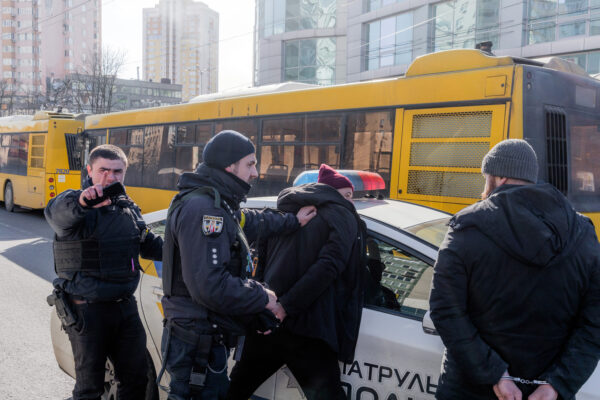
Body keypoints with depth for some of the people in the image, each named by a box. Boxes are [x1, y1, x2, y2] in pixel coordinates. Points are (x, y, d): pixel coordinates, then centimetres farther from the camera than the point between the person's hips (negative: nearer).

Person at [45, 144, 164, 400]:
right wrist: (80, 201, -59)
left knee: (136, 377, 16)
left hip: (125, 306, 6)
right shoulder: (77, 206, -12)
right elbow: (56, 213, -37)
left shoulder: (129, 208, 10)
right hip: (87, 310, -6)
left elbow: (149, 244, 22)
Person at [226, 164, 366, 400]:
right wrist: (288, 305, -17)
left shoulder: (284, 214, 18)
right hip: (305, 327, -6)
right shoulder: (343, 216, 0)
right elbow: (328, 267, -15)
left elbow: (261, 261, 17)